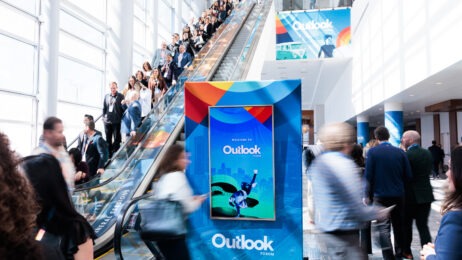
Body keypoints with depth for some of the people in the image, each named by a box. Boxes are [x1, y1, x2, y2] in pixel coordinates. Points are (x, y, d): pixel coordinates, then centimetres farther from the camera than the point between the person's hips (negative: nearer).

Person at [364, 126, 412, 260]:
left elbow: (368, 175, -11)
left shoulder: (372, 152, -10)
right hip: (398, 195, 4)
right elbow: (408, 175, 0)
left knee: (383, 227, 2)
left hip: (380, 195, -3)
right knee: (398, 225, 18)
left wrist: (367, 195, -2)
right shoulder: (400, 152, -2)